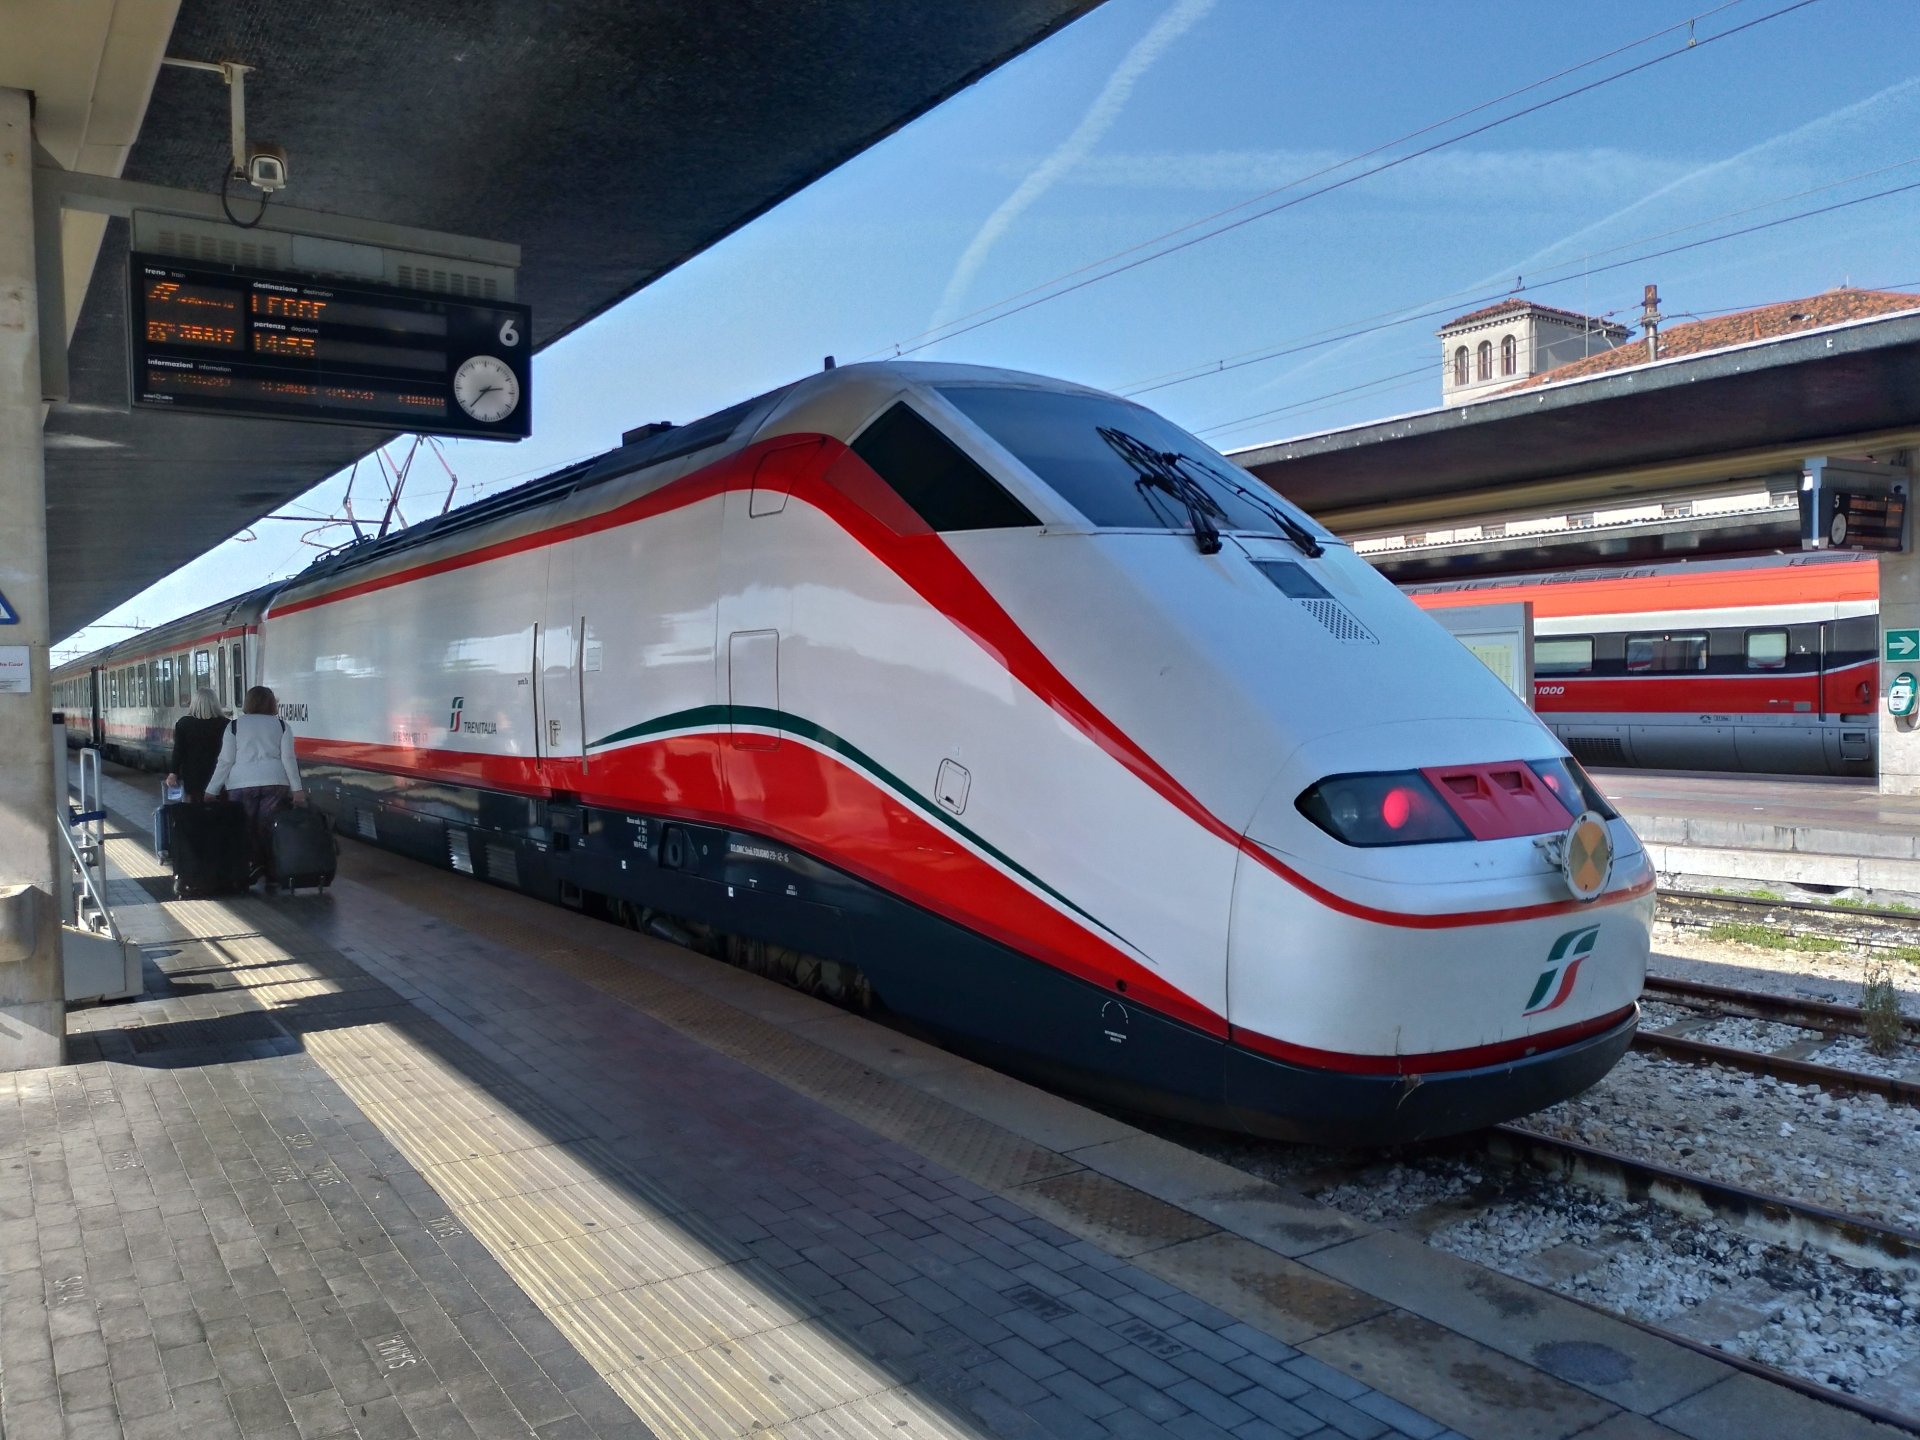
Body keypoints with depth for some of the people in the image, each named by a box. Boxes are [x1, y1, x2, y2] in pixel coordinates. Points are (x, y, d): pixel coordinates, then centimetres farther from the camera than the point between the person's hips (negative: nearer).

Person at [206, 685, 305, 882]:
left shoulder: (234, 725, 7)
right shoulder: (281, 725, 9)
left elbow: (225, 761, 3)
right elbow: (288, 758, 2)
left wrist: (211, 790, 8)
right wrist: (297, 789, 1)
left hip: (242, 784, -1)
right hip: (275, 782, 1)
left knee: (246, 829, 2)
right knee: (268, 828, 2)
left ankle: (253, 866, -6)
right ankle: (272, 871, 1)